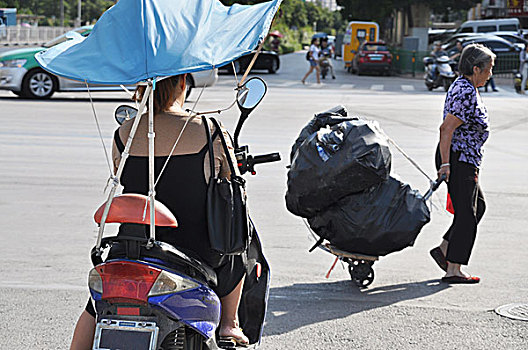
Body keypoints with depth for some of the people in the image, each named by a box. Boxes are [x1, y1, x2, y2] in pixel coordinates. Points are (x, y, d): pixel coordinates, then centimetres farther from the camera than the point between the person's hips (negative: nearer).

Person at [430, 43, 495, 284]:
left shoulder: (461, 85, 12)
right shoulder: (467, 94, -20)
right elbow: (446, 128, -25)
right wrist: (445, 163, -26)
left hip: (464, 160, 10)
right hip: (460, 161, -10)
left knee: (477, 206, 19)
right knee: (466, 214, -4)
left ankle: (444, 249, 19)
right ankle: (453, 270, 1)